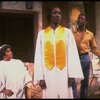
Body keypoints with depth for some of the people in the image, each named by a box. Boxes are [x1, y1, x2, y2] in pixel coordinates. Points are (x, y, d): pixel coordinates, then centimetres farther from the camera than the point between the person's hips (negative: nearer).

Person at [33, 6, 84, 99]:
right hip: (48, 73, 0)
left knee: (66, 95, 3)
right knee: (50, 96, 4)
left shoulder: (67, 32, 4)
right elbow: (38, 56, 2)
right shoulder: (42, 34, 5)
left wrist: (72, 75, -8)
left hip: (64, 72, 0)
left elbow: (72, 54, -1)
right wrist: (40, 77, -4)